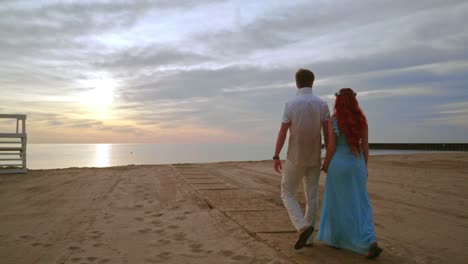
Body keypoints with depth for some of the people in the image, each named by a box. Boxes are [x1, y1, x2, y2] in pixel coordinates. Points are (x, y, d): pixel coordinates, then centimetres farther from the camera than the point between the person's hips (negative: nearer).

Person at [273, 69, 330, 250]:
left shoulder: (291, 104, -13)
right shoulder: (322, 104, -3)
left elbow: (282, 134, -12)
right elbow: (328, 134, -3)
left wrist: (276, 157, -2)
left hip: (295, 158, -4)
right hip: (314, 158, 4)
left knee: (287, 194, 9)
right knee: (312, 197, 12)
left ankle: (303, 228, -11)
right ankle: (307, 237, 17)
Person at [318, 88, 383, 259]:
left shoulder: (333, 121, -9)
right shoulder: (361, 120, 1)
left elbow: (331, 147, -11)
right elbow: (365, 146, 1)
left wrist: (325, 165, 3)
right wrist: (365, 167, 11)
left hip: (338, 164, -3)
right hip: (357, 164, 3)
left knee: (337, 203, 12)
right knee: (360, 205, 9)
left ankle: (335, 239, 24)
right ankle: (371, 243, -4)